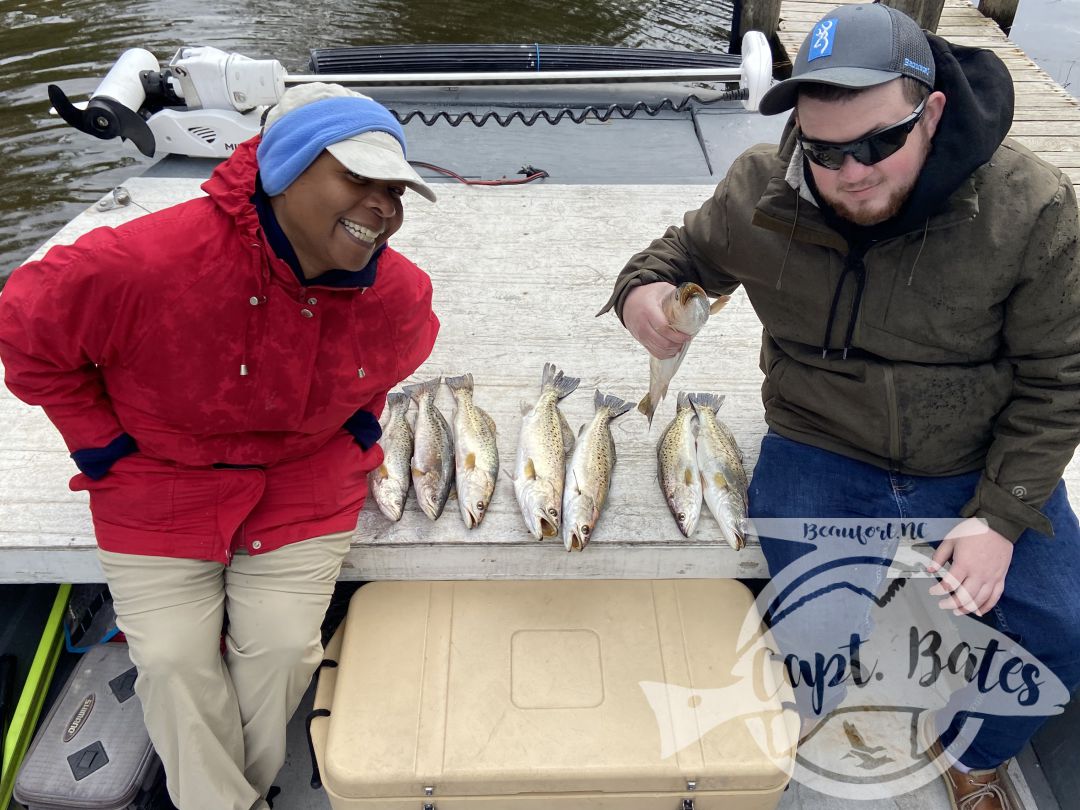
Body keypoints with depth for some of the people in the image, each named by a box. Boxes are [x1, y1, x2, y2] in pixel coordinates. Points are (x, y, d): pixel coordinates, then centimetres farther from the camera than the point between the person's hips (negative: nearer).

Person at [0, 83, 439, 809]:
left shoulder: (399, 295, -16)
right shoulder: (147, 263, -30)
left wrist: (358, 425, 2)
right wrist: (100, 443, -8)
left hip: (304, 491, 2)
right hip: (159, 491, -1)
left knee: (282, 647, -4)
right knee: (173, 661, -3)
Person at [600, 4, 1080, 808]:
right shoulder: (759, 195, -13)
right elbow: (691, 247, 8)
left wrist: (1001, 516, -15)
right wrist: (643, 288, -16)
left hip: (984, 468, 1)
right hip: (821, 456, 0)